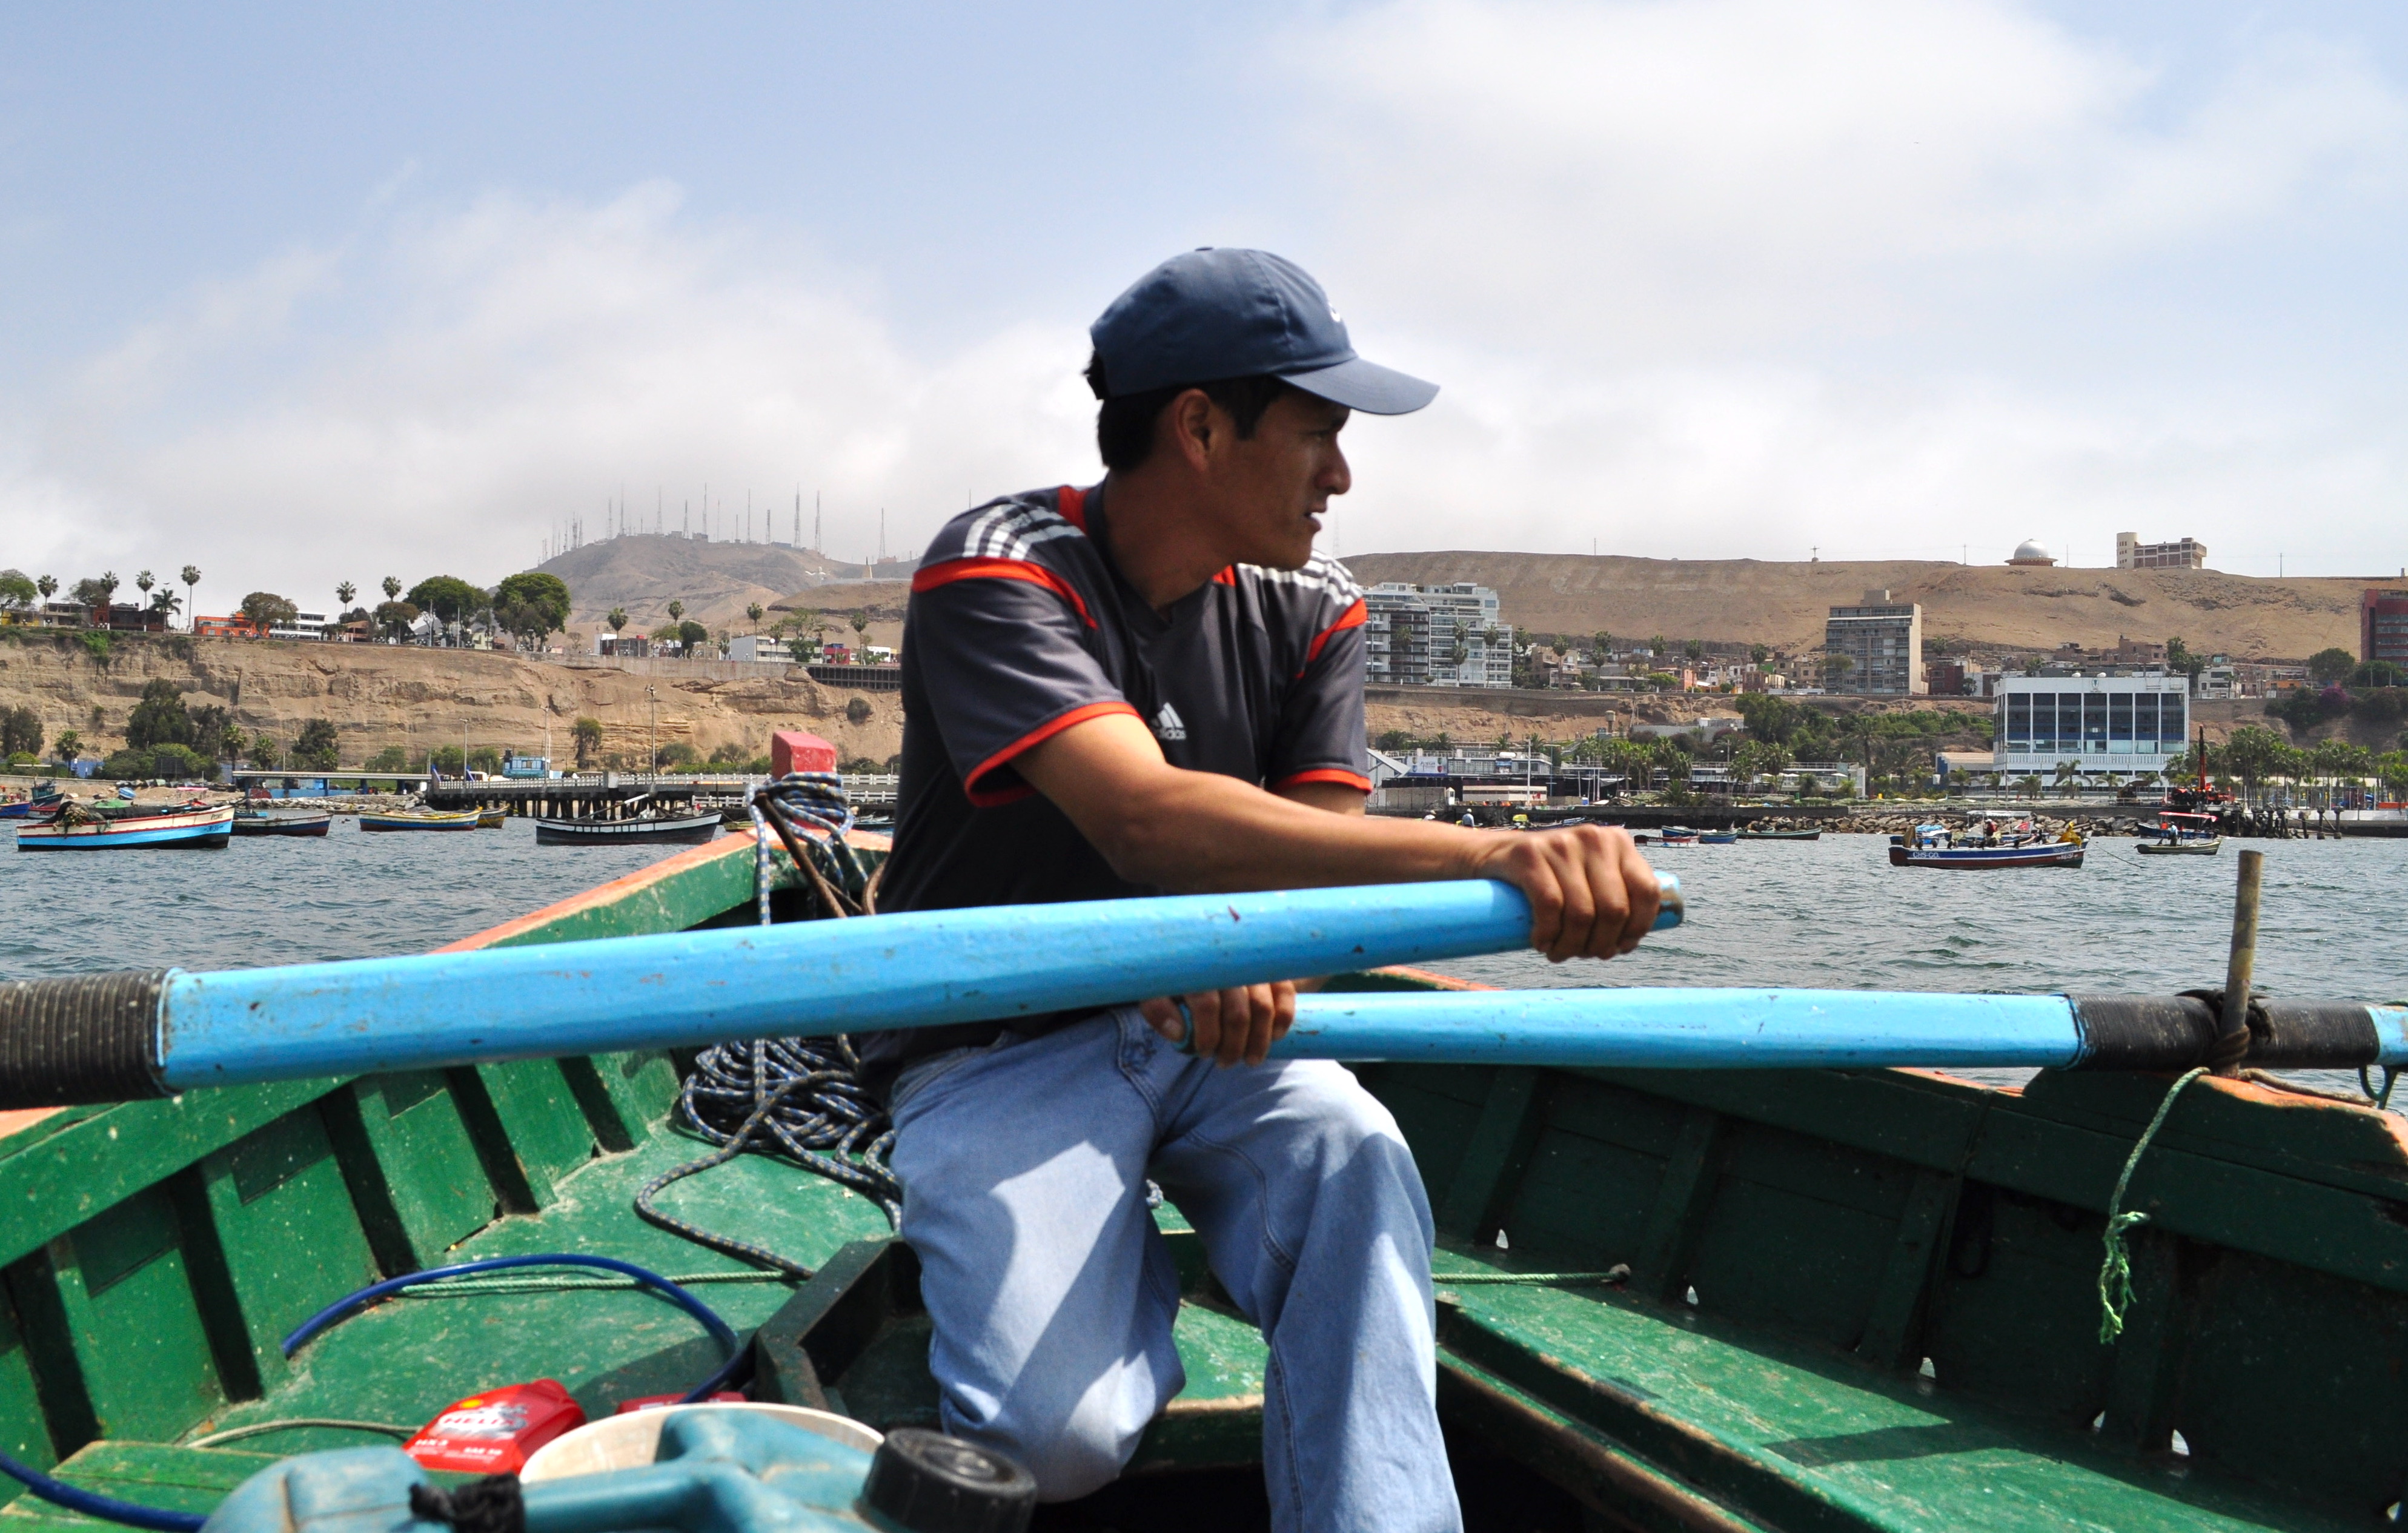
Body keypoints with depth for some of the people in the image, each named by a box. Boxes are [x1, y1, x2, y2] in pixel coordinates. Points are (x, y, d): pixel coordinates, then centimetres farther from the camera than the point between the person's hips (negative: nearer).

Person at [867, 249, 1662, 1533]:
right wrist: (1488, 856, -47)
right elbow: (1148, 823, -35)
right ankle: (1126, 1274, 11)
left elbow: (1323, 848, -6)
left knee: (1358, 1162, -30)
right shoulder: (998, 573, -18)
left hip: (1212, 1029, 4)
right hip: (1003, 1047, -3)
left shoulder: (1308, 609, 3)